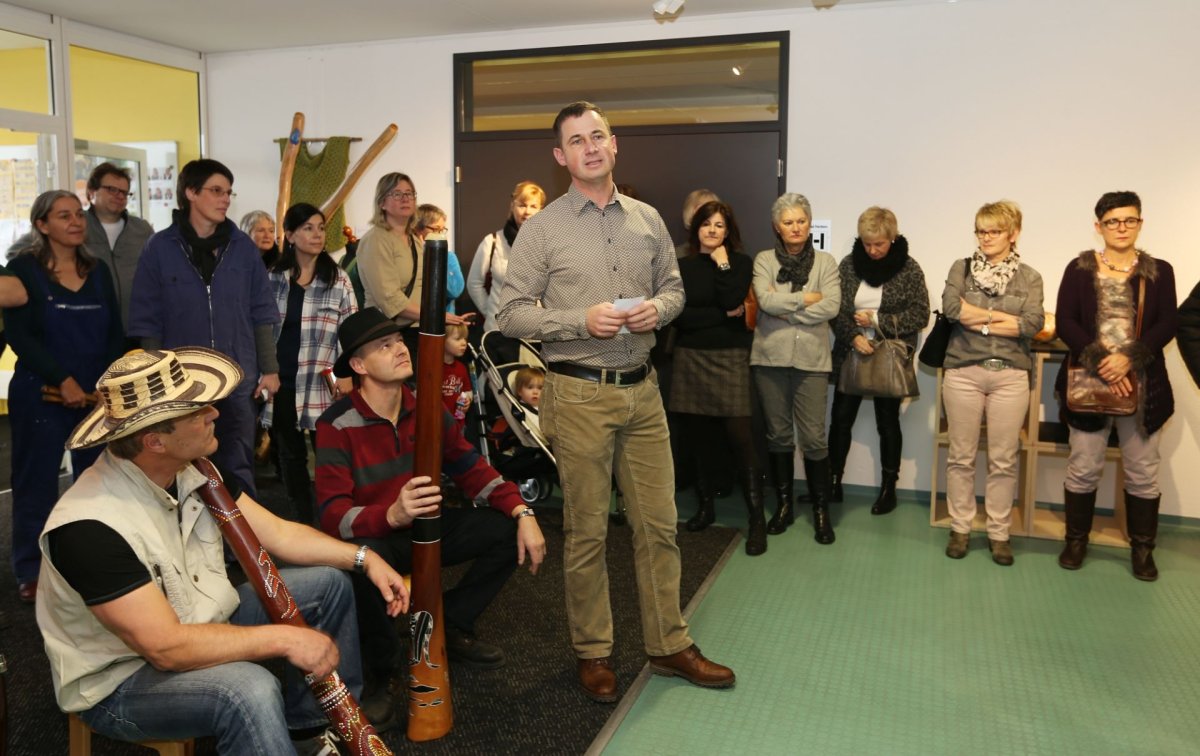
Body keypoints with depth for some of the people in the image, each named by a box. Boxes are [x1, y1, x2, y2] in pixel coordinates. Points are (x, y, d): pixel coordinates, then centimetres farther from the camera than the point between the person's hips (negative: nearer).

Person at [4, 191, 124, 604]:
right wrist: (64, 380, -15)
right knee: (37, 483, 4)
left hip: (97, 395, 3)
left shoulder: (98, 270, 10)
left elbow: (115, 333, 9)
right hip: (41, 394, -3)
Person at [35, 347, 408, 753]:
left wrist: (363, 558, -7)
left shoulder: (193, 468, -8)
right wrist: (283, 638, -27)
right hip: (121, 679, -8)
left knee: (329, 582, 4)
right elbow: (167, 648, -32)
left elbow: (277, 533, 2)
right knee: (250, 689, -37)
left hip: (198, 621, 9)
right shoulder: (90, 527, -31)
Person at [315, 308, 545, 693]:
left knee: (510, 529, -12)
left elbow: (470, 468, 2)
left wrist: (523, 512, -13)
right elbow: (332, 514, -27)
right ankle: (379, 660, -8)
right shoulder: (338, 426, -19)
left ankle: (451, 625, 10)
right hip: (375, 537, -5)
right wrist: (392, 515, -49)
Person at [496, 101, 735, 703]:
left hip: (642, 389, 4)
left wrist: (658, 308, -6)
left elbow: (674, 287, 17)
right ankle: (592, 652, 23)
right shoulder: (542, 229, -2)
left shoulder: (647, 219, 10)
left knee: (659, 523, 10)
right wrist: (582, 320, -17)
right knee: (586, 530, 6)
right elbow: (510, 314, -5)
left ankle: (669, 645, 25)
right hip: (579, 394, -4)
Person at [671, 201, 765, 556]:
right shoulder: (682, 266, 7)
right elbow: (677, 316, -6)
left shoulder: (740, 263, 4)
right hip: (691, 357, 3)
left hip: (730, 357, -2)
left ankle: (757, 519, -4)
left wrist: (722, 264, -7)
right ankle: (705, 506, 23)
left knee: (740, 437, -8)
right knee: (699, 436, 7)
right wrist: (721, 315, -9)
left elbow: (734, 301, -14)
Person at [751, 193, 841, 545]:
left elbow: (831, 307, -9)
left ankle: (821, 509, 12)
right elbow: (766, 301, -12)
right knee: (778, 434, 10)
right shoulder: (764, 260, 4)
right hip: (770, 357, 1)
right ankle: (783, 504, 24)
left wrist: (784, 307, -11)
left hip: (811, 358, -1)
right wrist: (806, 298, -9)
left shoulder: (825, 262, 5)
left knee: (813, 437, -2)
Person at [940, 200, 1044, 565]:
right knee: (961, 456, 6)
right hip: (963, 372, 0)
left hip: (1010, 375, 0)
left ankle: (998, 533, 17)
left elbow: (1033, 323, -9)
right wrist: (1006, 317, -9)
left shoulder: (1029, 277, 7)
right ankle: (960, 528, 18)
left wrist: (977, 320, -9)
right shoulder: (961, 269, 7)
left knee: (1003, 460, 5)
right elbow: (950, 307, -12)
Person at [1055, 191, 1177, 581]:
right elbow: (1065, 322, -6)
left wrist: (1129, 359, -19)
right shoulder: (1080, 269, 2)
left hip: (1144, 386, 1)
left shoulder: (1159, 271, 6)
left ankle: (1143, 550, 22)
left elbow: (1167, 324, -3)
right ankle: (1076, 541, 22)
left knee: (1143, 473, 8)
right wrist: (1100, 362, -18)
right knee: (1083, 470, 6)